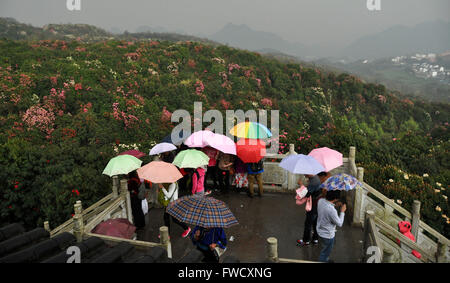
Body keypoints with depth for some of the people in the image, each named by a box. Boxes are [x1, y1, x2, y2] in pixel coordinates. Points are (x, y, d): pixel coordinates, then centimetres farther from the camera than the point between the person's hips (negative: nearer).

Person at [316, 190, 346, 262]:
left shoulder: (320, 201, -15)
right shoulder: (332, 210, -37)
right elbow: (339, 224, -21)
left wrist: (334, 205, 0)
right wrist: (342, 211, -11)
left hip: (320, 231, 8)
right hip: (327, 235, -8)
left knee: (325, 250, 33)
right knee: (325, 253, 17)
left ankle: (325, 260, 55)